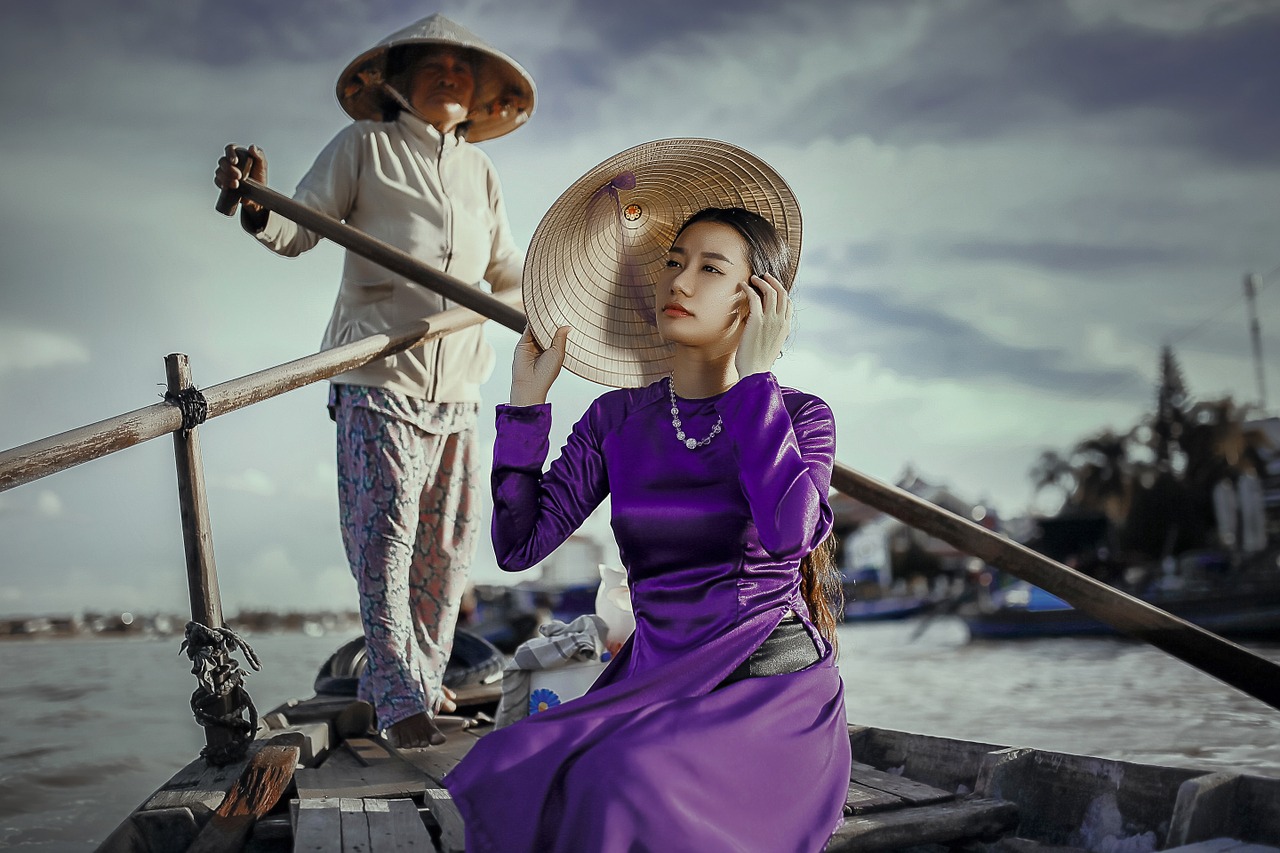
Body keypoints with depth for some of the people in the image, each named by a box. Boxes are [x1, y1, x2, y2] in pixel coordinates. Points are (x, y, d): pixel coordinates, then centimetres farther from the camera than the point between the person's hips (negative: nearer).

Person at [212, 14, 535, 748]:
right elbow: (301, 230, -3)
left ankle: (423, 679, 22)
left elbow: (505, 268, 29)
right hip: (380, 376, -5)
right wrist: (257, 208, -23)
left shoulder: (481, 173, 19)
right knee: (386, 535, -10)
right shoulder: (364, 146, 4)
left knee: (450, 542, 9)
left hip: (459, 383, 6)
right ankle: (399, 698, -6)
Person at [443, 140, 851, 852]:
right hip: (655, 685, 4)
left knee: (622, 786, -31)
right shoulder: (618, 420, 8)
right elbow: (520, 545, 1)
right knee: (509, 775, -24)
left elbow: (788, 531, -24)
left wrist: (752, 375, -15)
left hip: (773, 692, -3)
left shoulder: (799, 417, -2)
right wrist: (528, 402, -2)